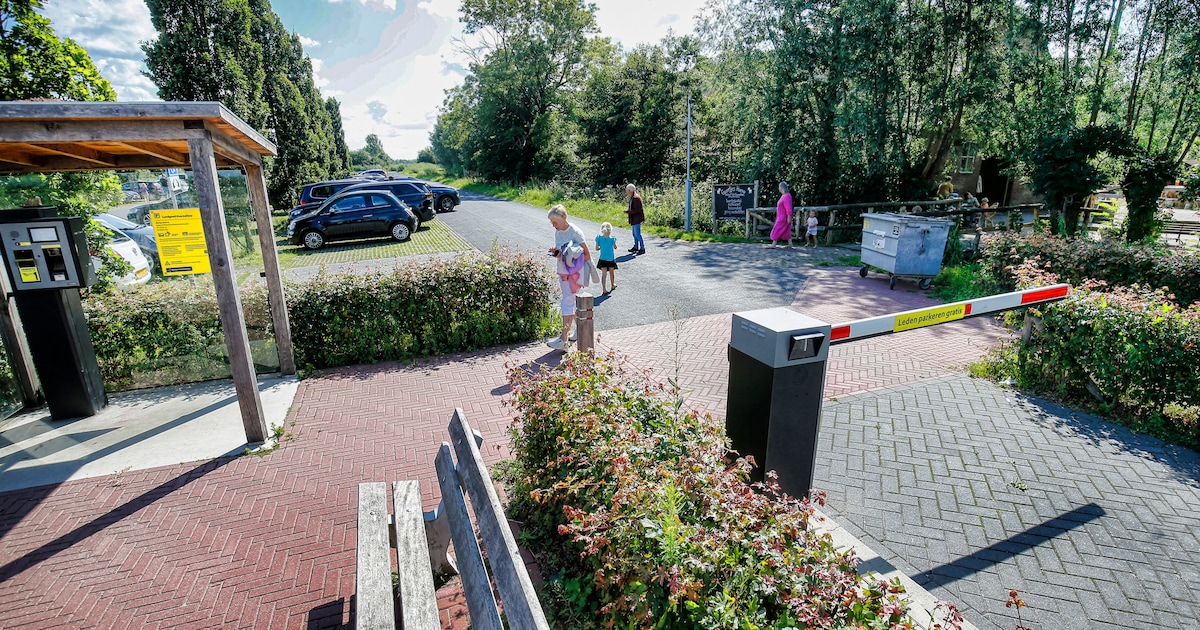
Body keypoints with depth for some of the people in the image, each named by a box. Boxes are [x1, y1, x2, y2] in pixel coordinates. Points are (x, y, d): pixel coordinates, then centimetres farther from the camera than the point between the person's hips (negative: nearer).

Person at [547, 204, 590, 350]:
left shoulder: (575, 232, -14)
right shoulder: (557, 232, 8)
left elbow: (587, 255, -13)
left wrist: (569, 258, -21)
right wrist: (556, 252, -7)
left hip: (574, 272, -8)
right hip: (562, 272, 8)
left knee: (567, 303, -13)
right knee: (570, 302, 15)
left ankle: (563, 338, -13)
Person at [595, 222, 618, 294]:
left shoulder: (599, 238, -11)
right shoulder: (612, 239, -17)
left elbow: (597, 248, -4)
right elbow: (615, 247, -2)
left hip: (602, 259, 1)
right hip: (611, 259, -1)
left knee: (604, 274, 5)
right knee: (611, 272, 20)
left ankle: (604, 289, 1)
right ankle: (612, 285, 40)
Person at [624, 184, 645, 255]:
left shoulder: (636, 198, -20)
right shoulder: (632, 197, 11)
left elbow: (637, 210, -23)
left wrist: (627, 211, -19)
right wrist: (628, 210, 9)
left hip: (637, 218, -10)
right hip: (634, 218, 10)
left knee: (637, 233, -8)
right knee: (634, 233, 17)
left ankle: (642, 248, -1)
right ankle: (636, 247, 28)